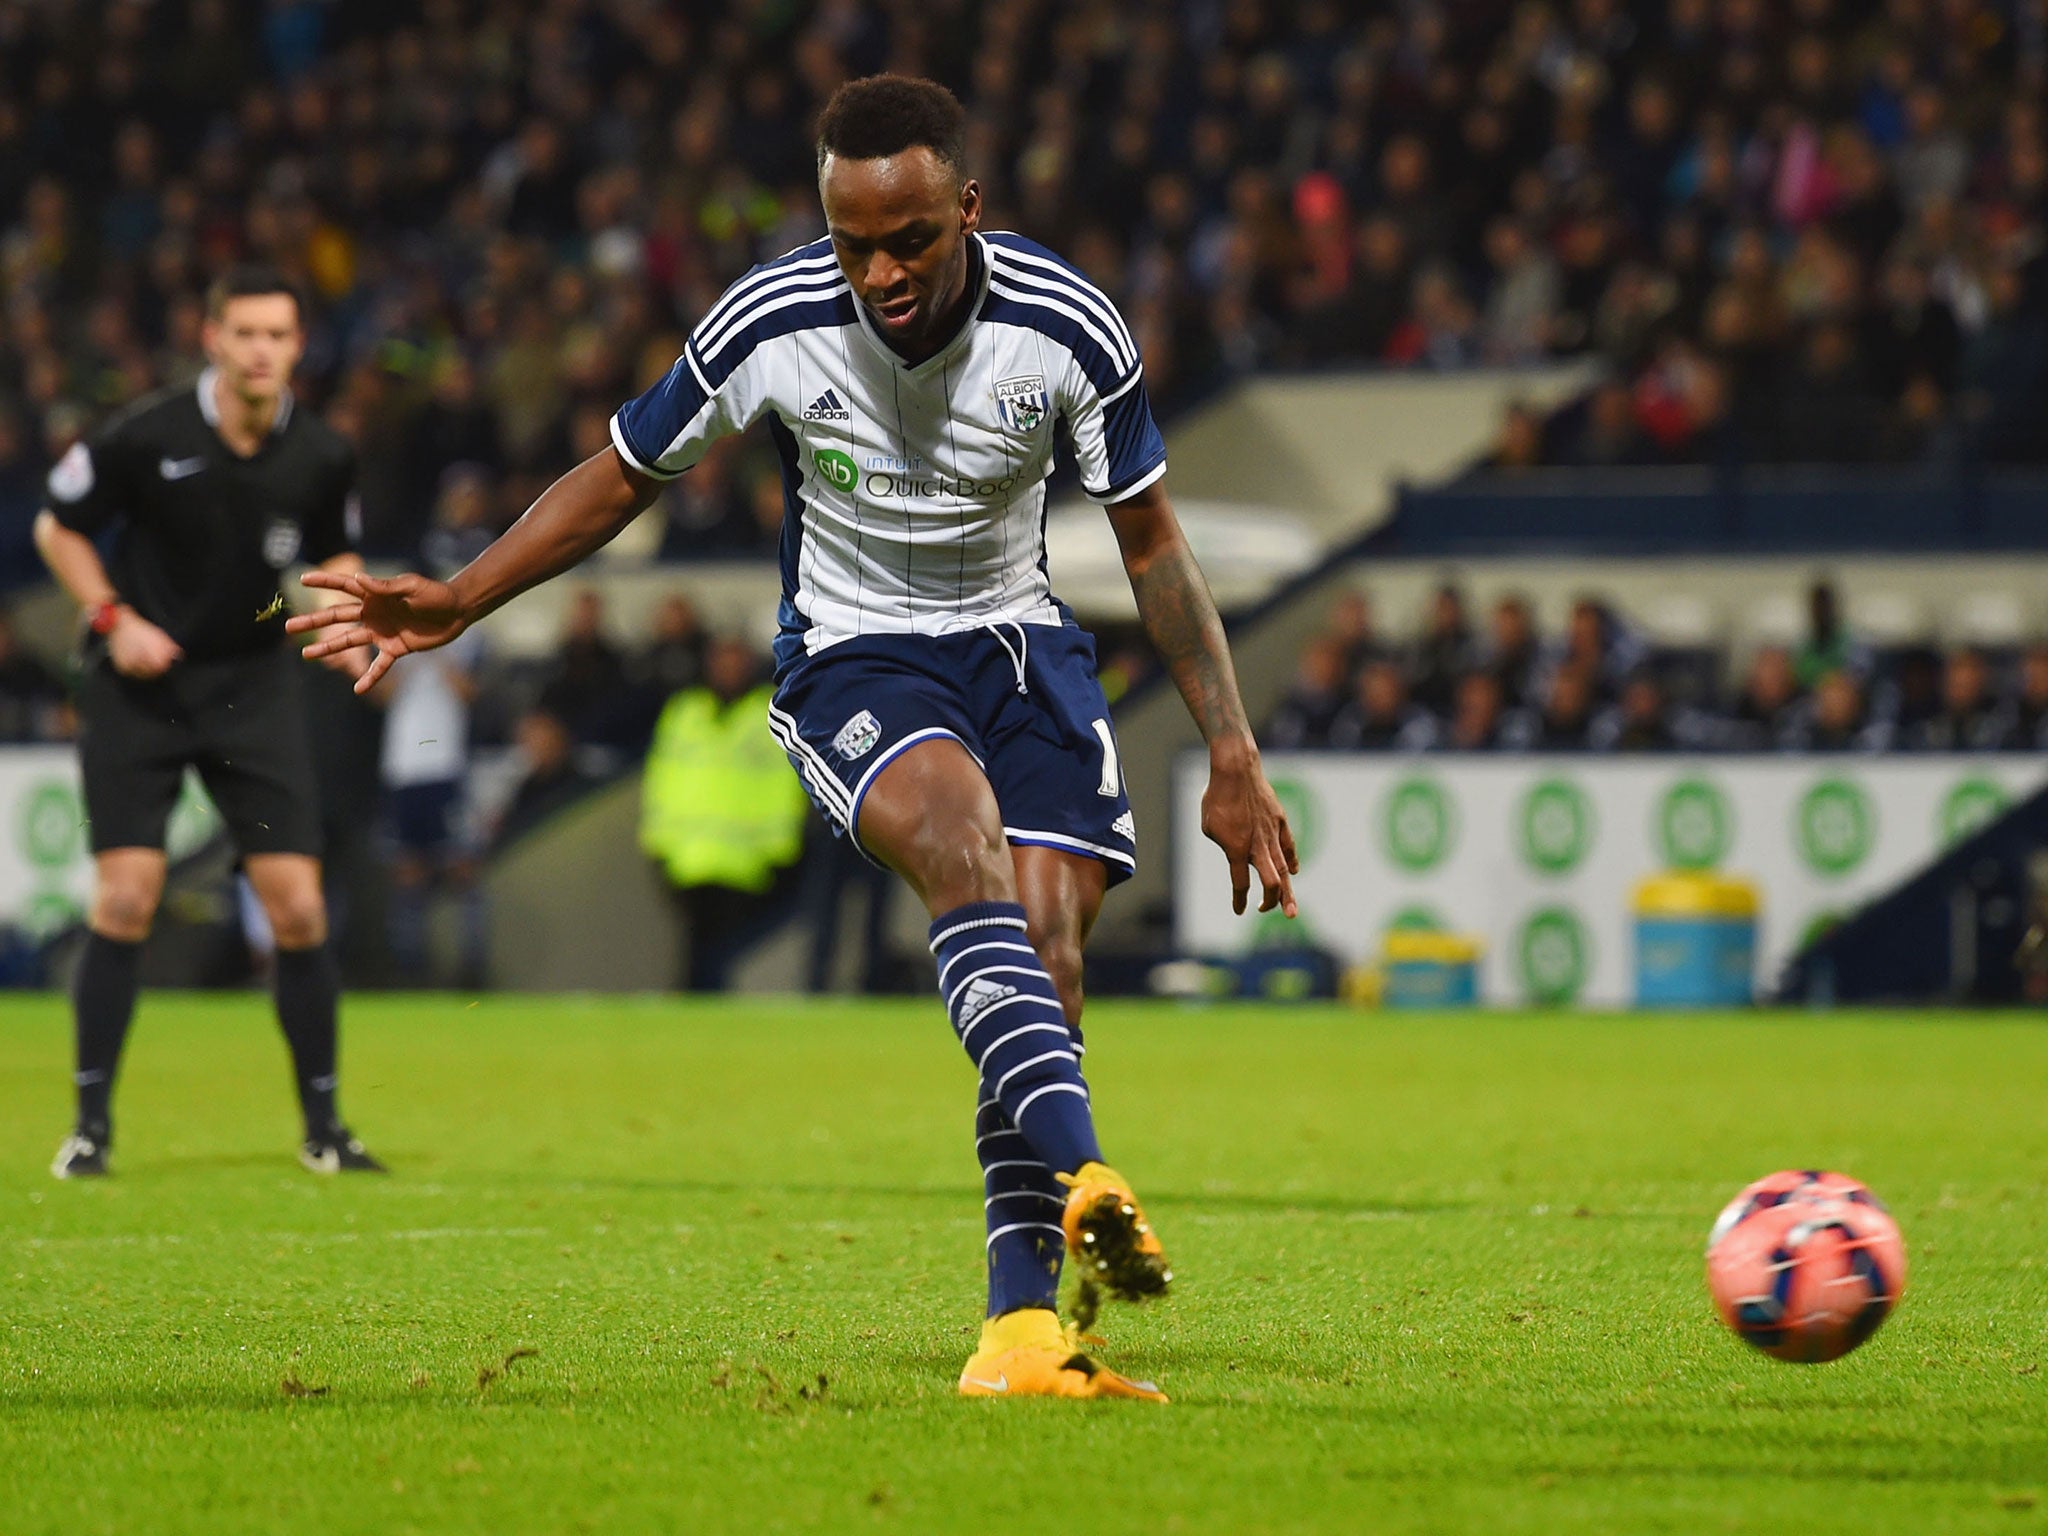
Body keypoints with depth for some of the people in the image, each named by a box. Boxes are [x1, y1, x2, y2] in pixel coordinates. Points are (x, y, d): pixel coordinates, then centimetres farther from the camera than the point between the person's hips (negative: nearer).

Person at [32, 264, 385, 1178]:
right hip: (138, 684, -2)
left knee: (297, 904, -4)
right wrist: (113, 618, -12)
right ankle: (91, 1120, 1)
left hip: (254, 682, 2)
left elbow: (333, 556, 15)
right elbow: (58, 528, 1)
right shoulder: (145, 439, -14)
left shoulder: (321, 458, -4)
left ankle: (322, 1124, 9)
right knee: (126, 896, -11)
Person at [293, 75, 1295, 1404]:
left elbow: (1153, 545, -1)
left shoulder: (1067, 327, -14)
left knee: (1048, 963, -14)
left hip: (1024, 647, 2)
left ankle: (1024, 1328, -12)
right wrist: (455, 606, -7)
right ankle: (1081, 1174, -47)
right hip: (852, 659, -2)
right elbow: (621, 479, 1)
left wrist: (1233, 757, -3)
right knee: (961, 832, -34)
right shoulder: (772, 323, -17)